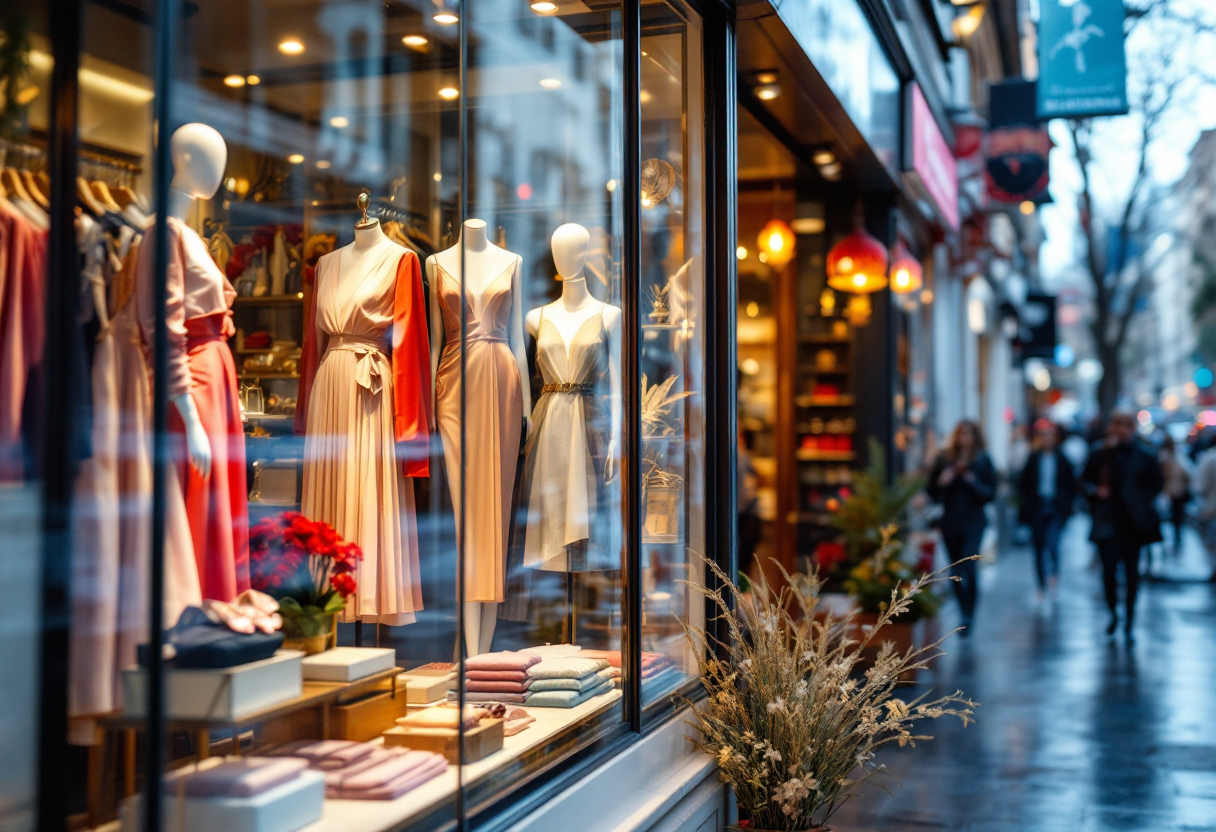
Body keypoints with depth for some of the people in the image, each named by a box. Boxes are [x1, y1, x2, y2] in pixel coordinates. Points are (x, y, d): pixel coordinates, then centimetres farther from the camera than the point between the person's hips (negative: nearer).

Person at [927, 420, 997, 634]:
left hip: (973, 522, -3)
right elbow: (933, 492, 8)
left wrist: (974, 482, -18)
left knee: (968, 565, -16)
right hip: (950, 522, 3)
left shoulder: (983, 461, 1)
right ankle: (964, 613, 20)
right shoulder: (944, 460, 5)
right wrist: (941, 482, -13)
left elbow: (990, 493, -2)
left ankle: (969, 614, -7)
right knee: (956, 572, 8)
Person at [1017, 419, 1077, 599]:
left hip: (1056, 509, -2)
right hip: (1037, 508, 2)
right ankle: (1043, 585, 18)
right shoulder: (1033, 458, 3)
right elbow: (1022, 484, 6)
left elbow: (1071, 485, 8)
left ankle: (1053, 576, 2)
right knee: (1039, 548, 7)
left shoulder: (1062, 459, 2)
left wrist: (1066, 503, -3)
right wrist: (1026, 505, -2)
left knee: (1052, 542, -20)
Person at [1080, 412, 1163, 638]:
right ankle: (1113, 614, 16)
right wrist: (1096, 491, -10)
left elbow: (1156, 484, 7)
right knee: (1109, 568, -6)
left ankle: (1129, 619, 17)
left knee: (1131, 570, 6)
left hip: (1133, 522, 0)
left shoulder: (1145, 455, -1)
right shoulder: (1100, 452, 2)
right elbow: (1085, 479, 9)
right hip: (1107, 520, 0)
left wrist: (1141, 501, -7)